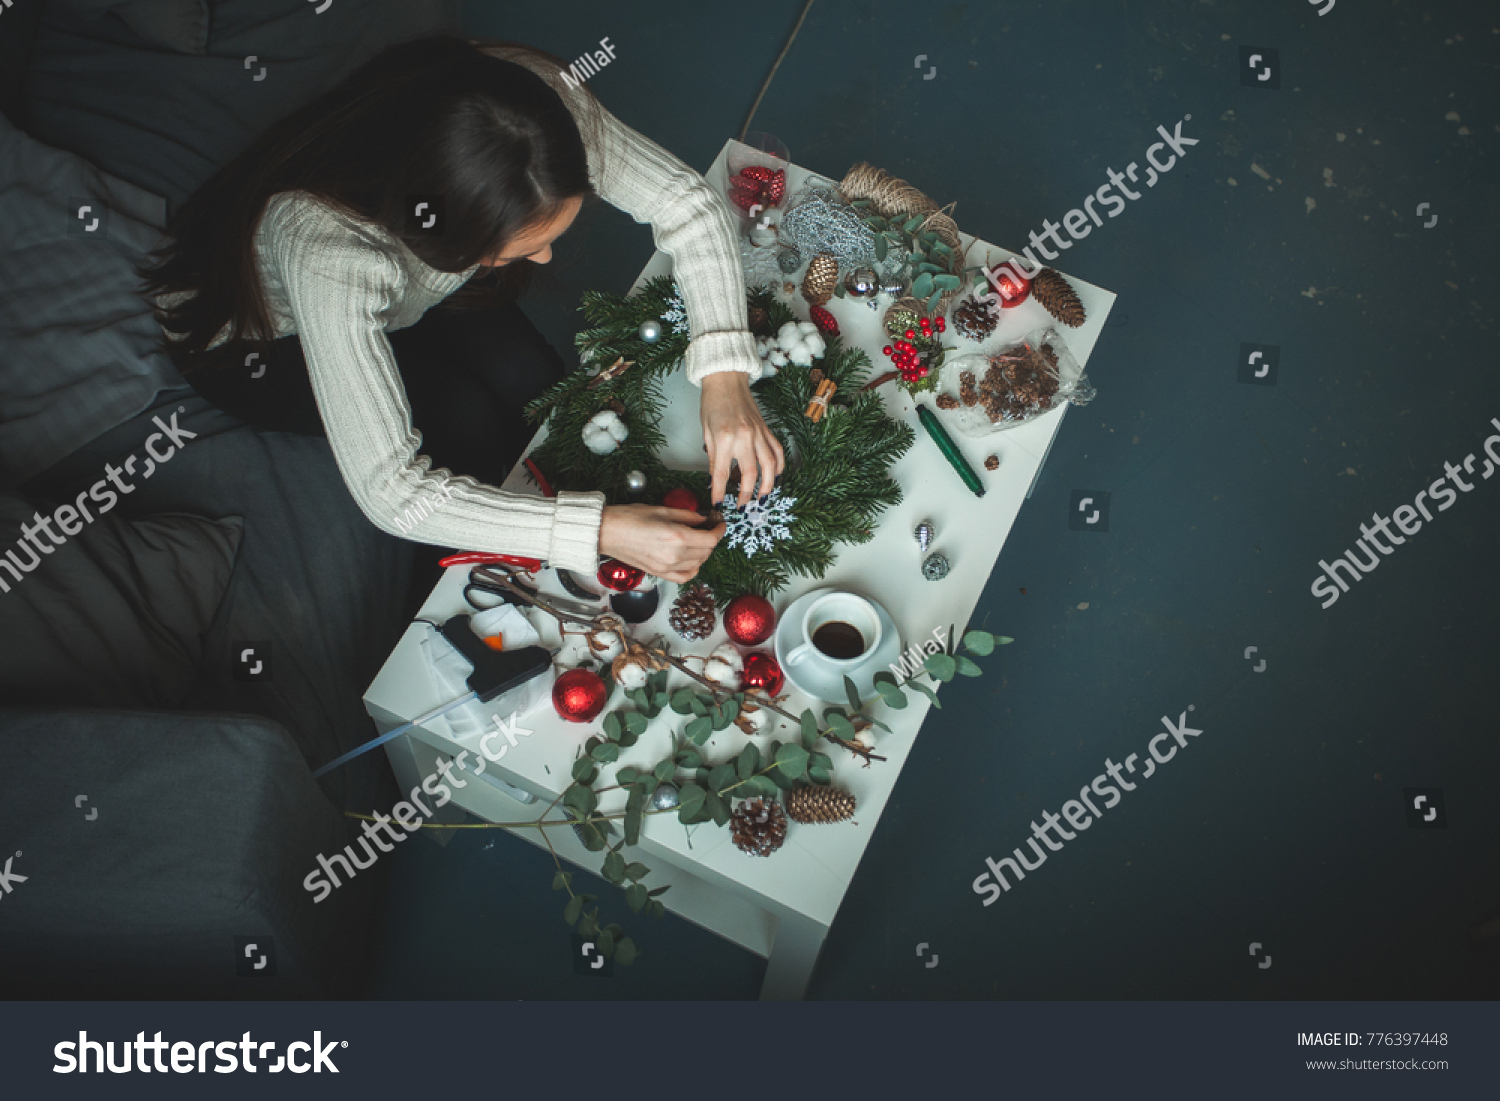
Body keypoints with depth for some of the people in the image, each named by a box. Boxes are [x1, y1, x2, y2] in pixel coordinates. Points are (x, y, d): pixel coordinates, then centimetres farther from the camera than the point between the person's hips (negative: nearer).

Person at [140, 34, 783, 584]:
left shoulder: (536, 98, -33)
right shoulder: (326, 248, -46)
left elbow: (683, 199, -23)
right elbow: (390, 493, -43)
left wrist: (725, 374, -37)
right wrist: (599, 529, -47)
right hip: (251, 340, -5)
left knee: (533, 377, -15)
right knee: (471, 425, -23)